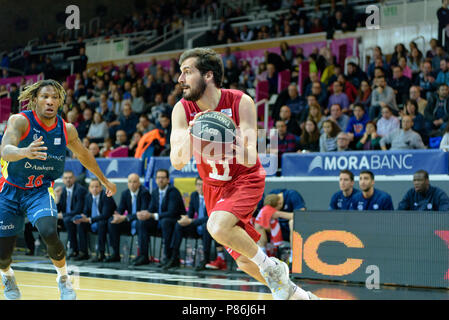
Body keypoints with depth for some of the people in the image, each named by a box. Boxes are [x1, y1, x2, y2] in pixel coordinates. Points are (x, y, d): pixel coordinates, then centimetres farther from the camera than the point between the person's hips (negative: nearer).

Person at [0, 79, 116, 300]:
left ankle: (63, 279, 0)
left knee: (49, 233, -28)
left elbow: (83, 155, 14)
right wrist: (24, 152, -61)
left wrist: (104, 180, 25)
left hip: (41, 190, 1)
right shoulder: (20, 121, -20)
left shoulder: (66, 130, -6)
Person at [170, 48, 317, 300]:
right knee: (244, 261, 7)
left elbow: (250, 158, -27)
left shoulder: (241, 102, -22)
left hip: (245, 180, -5)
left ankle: (272, 268, -10)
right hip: (214, 187, 5)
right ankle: (296, 294, 28)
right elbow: (177, 161, -22)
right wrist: (190, 134, -41)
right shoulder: (182, 110, -14)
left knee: (218, 227, -32)